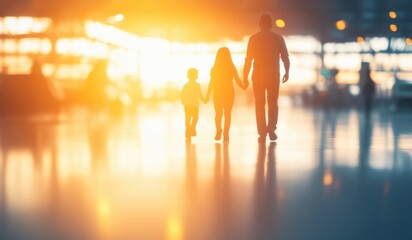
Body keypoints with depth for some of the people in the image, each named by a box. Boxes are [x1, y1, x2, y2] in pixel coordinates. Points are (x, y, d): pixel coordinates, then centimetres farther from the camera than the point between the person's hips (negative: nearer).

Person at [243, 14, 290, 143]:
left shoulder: (254, 39, 0)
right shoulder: (278, 38, 1)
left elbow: (248, 59, -2)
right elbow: (285, 57, 0)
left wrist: (245, 77, 2)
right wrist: (286, 72, 11)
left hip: (258, 76, 0)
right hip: (273, 75, 0)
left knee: (260, 105, 6)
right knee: (272, 103, 12)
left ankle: (262, 133, 0)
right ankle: (271, 128, -6)